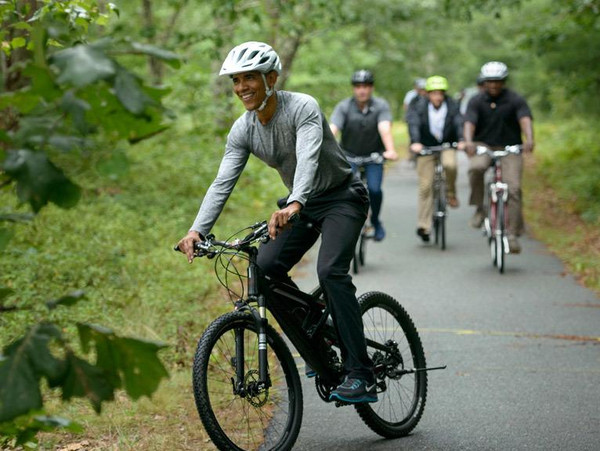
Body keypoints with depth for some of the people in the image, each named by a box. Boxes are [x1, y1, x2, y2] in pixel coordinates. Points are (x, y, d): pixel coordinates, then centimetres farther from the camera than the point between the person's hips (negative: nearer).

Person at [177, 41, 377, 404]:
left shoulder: (302, 108, -25)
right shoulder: (243, 130, -7)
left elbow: (308, 158, -41)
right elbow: (223, 183, -12)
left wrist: (293, 205, -60)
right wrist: (197, 230, -27)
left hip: (343, 197, -7)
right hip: (302, 205, 7)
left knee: (330, 271, -27)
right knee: (266, 267, -12)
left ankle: (361, 376, -25)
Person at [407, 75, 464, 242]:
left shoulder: (452, 106, -5)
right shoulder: (419, 107, -8)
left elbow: (459, 124, -18)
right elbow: (413, 125, -23)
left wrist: (461, 140, -37)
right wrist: (415, 142, -41)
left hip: (447, 145, 0)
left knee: (450, 165, -33)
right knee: (425, 186, -5)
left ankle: (450, 194, -5)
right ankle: (423, 225, 2)